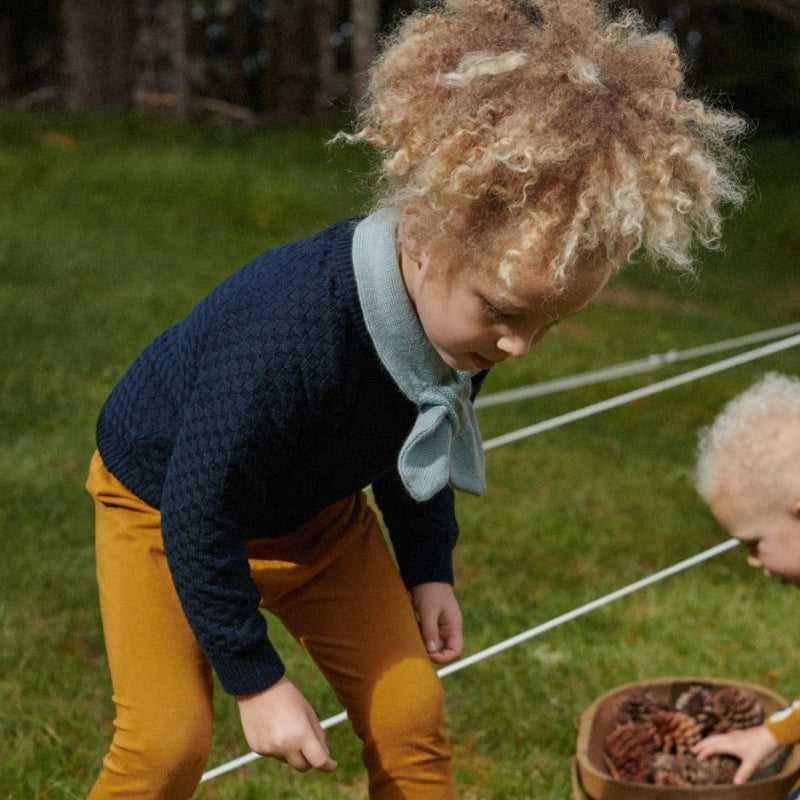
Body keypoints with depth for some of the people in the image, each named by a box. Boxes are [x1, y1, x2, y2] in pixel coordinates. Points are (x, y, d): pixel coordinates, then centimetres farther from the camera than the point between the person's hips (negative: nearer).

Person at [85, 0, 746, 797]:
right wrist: (255, 679, -22)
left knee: (408, 715, 0)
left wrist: (427, 569, 5)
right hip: (162, 500, -6)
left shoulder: (463, 315, -21)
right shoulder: (286, 333, -44)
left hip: (315, 509, 6)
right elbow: (199, 518, -31)